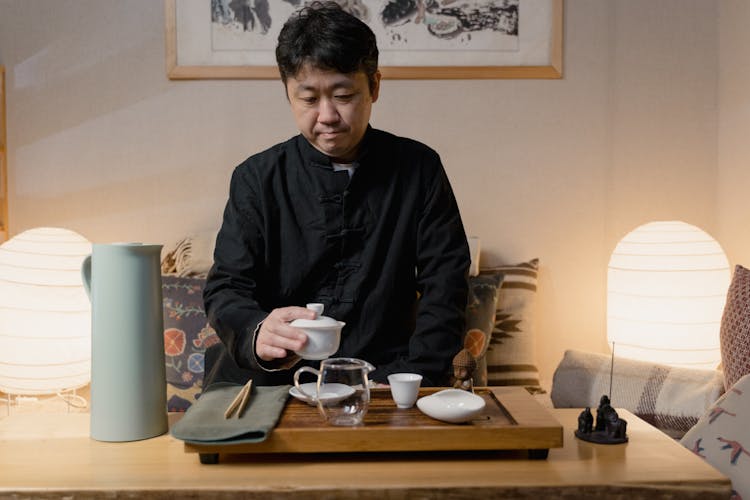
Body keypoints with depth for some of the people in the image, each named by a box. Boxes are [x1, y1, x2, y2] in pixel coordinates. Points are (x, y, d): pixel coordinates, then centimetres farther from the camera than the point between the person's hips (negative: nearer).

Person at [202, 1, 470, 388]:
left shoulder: (419, 169, 4)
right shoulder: (256, 178, 3)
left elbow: (444, 284, 2)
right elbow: (226, 287, -3)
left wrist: (409, 380, -12)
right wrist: (257, 335, -27)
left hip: (382, 371, 0)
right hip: (272, 377, 0)